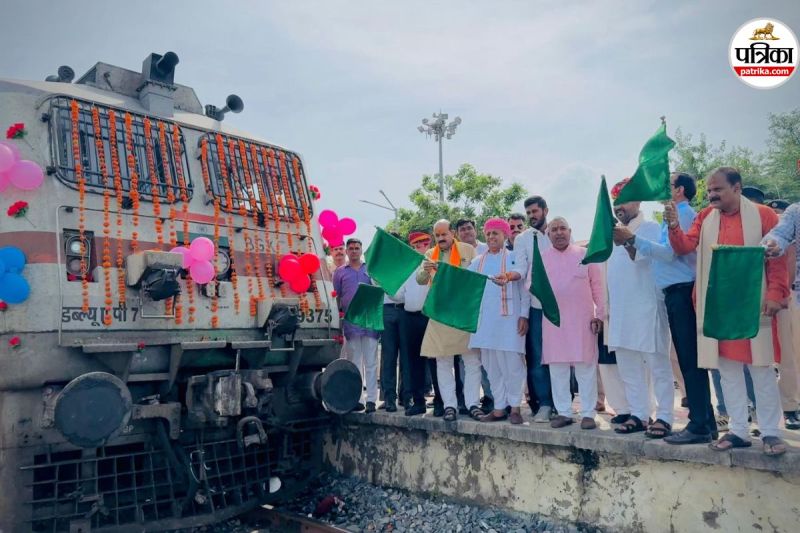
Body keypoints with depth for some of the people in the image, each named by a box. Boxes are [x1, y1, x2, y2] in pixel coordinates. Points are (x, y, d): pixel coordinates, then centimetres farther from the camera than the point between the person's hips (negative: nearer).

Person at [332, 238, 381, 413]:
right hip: (350, 322, 0)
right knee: (353, 362, 7)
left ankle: (371, 399, 4)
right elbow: (336, 297, 11)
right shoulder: (340, 272, 11)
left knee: (371, 362, 1)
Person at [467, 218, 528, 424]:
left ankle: (514, 407, 8)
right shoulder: (477, 261, 17)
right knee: (491, 366, 6)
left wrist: (524, 315, -7)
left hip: (508, 318, -4)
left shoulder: (514, 258, 5)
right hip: (485, 320, 4)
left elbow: (524, 288, 0)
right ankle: (499, 407, 13)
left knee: (511, 364, -3)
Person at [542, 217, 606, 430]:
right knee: (557, 368, 5)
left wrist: (599, 314, -2)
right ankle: (563, 412, 14)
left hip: (582, 319, -2)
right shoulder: (541, 258, 10)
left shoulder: (585, 254, 5)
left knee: (586, 368, 0)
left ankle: (588, 413, 7)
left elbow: (597, 286, 4)